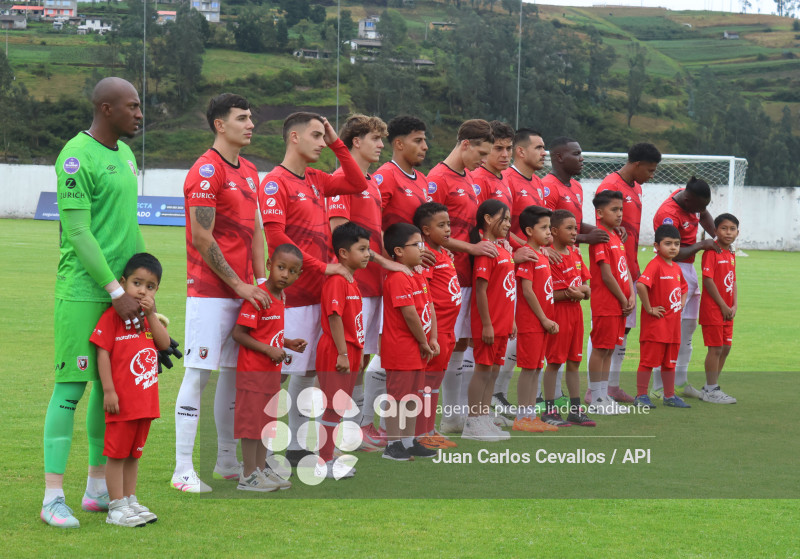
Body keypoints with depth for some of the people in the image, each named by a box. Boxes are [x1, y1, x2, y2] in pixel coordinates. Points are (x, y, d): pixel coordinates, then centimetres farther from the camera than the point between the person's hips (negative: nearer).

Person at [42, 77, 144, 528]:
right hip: (84, 291, -8)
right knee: (72, 386, -6)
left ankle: (99, 488, 21)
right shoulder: (77, 157, -12)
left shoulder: (125, 153, 15)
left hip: (123, 288, 8)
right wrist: (117, 292, -18)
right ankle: (54, 497, -2)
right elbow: (78, 233, -16)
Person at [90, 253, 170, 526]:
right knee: (116, 453, 0)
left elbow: (165, 343, 0)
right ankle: (116, 508, 4)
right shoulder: (113, 316, -9)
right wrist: (108, 390, -17)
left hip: (146, 399, 7)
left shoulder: (149, 317, 13)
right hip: (122, 400, -7)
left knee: (134, 452, 16)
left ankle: (130, 501, 25)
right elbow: (103, 353, -12)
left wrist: (151, 315, -8)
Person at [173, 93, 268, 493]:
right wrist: (237, 284, -13)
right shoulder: (207, 171, -11)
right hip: (210, 291, -8)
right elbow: (201, 238, -15)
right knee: (198, 373, -6)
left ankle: (226, 460, 22)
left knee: (235, 371, 13)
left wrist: (261, 281, 10)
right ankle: (183, 470, -3)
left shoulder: (249, 171, 15)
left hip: (242, 291, 8)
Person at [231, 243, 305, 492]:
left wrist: (288, 343, 7)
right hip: (253, 370, -9)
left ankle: (261, 467, 26)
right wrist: (269, 350, -23)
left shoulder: (279, 296, 9)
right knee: (252, 420, -3)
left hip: (271, 370, 9)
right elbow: (238, 333, -21)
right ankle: (248, 475, 4)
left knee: (266, 421, 16)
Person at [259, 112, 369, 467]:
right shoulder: (275, 182, -9)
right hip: (291, 294, -8)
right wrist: (323, 267, -16)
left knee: (307, 371, 12)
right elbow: (275, 237, -17)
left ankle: (297, 448, 19)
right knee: (278, 371, -6)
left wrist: (337, 143, 12)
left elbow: (358, 184, 20)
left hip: (316, 291, 8)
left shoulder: (316, 180, 15)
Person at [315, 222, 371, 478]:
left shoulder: (350, 281, 15)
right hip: (336, 354, -10)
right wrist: (343, 353, -23)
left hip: (349, 353, 10)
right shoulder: (337, 281, -16)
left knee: (338, 408, 14)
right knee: (333, 408, -4)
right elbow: (334, 317, -22)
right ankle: (324, 464, 1)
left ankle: (328, 458, 21)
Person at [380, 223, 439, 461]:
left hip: (418, 350, 10)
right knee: (397, 396, -2)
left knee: (411, 396, 15)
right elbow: (410, 315, -22)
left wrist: (432, 339, 2)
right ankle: (392, 445, 4)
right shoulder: (397, 279, -20)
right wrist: (424, 343, -13)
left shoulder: (419, 277, 12)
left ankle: (409, 441, 24)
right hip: (400, 349, -10)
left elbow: (429, 309, 12)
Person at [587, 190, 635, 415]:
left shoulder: (616, 236, 14)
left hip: (620, 304, 9)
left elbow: (625, 268, 14)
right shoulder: (600, 238, -14)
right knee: (600, 349, -3)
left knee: (609, 349, 12)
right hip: (605, 304, -9)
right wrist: (623, 300, -10)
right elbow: (606, 275, -16)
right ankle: (596, 399, 2)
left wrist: (631, 296, 1)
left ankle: (604, 396, 18)